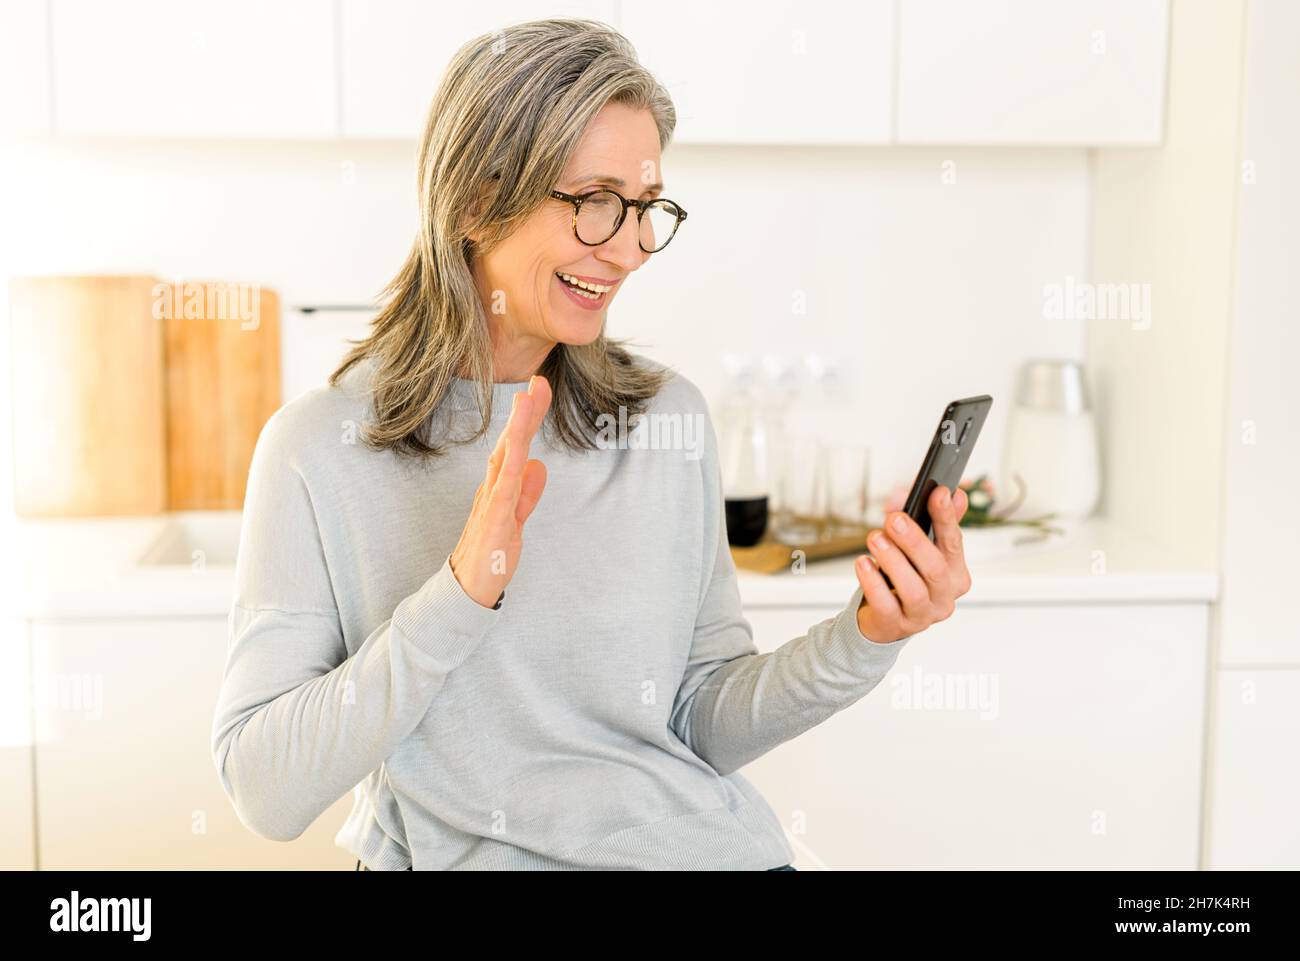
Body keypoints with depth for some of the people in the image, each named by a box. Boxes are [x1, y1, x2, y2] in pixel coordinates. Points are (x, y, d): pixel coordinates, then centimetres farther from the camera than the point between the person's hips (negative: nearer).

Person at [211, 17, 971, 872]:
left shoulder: (669, 417, 2)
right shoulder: (321, 448, -6)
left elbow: (705, 728, 5)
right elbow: (267, 793, -11)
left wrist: (862, 640, -11)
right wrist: (459, 594, -21)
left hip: (706, 848, 2)